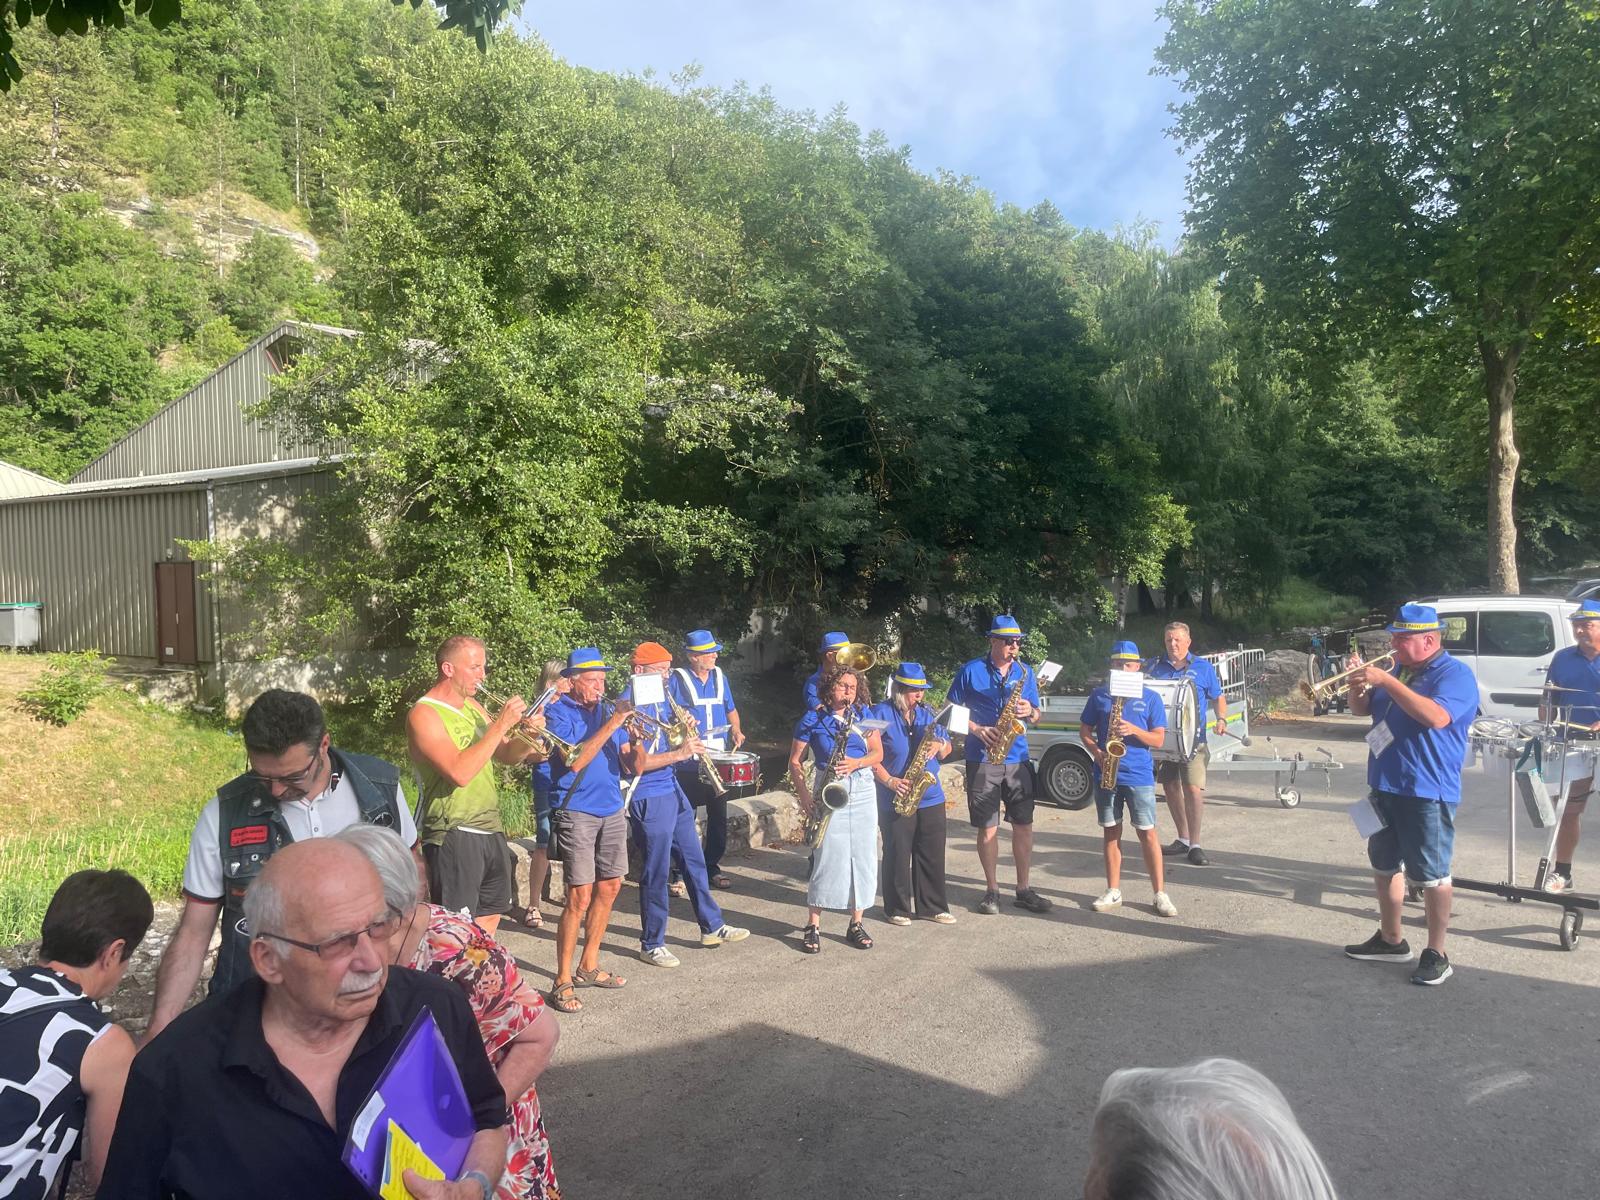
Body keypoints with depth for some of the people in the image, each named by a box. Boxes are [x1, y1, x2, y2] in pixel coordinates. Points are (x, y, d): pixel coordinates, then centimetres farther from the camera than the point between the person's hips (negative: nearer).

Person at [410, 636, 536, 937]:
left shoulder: (472, 705, 12)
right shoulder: (424, 714, -14)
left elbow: (506, 755, 17)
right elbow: (460, 773, -26)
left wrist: (527, 735, -4)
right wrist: (501, 725, -22)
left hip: (491, 830, 8)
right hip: (454, 836, -8)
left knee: (489, 917, 17)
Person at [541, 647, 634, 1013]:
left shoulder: (607, 710, 10)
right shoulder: (558, 712, -7)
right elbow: (575, 761, -20)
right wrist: (610, 726, -22)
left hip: (612, 809, 7)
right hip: (576, 812, -7)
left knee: (609, 887, 13)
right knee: (580, 896, -8)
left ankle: (589, 967, 27)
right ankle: (562, 982, 2)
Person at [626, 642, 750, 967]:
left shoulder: (661, 702, 12)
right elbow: (636, 763, -23)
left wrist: (687, 731, 0)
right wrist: (680, 753, -24)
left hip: (674, 791, 9)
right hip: (649, 800, -9)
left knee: (693, 861, 16)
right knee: (656, 872, 1)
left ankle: (712, 927, 29)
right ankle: (652, 945, 15)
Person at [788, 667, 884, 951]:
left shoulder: (864, 716, 9)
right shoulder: (813, 719, 0)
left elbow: (878, 753, 7)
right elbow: (794, 761, 1)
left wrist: (856, 763, -13)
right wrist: (804, 794, -11)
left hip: (863, 792, 3)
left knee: (863, 858, 4)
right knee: (826, 857, -6)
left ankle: (856, 924, 16)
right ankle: (813, 927, 4)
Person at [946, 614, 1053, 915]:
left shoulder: (1026, 672, 10)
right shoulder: (971, 671, -1)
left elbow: (1036, 717, 14)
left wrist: (1030, 712, -9)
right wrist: (978, 730, -13)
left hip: (1018, 760, 3)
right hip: (982, 761, -3)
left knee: (1024, 824, 4)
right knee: (987, 827, 2)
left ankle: (1023, 889, 16)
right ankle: (992, 889, 15)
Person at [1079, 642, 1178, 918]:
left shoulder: (1150, 698, 3)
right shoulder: (1098, 695, 6)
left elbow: (1158, 739, 0)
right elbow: (1084, 731, 9)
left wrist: (1134, 730, -18)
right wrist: (1096, 753, -9)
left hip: (1139, 775, -2)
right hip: (1106, 774, 2)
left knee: (1147, 832, -2)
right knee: (1111, 832, 8)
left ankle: (1160, 894, 7)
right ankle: (1113, 892, 17)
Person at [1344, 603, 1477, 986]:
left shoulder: (1455, 673, -11)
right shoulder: (1397, 669, 12)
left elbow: (1437, 716, -28)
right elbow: (1362, 709, 17)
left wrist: (1386, 681, -28)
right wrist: (1358, 685, -5)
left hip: (1427, 792, -8)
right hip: (1385, 786, 8)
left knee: (1431, 876, -1)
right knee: (1385, 866, 16)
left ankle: (1436, 954, 11)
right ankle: (1390, 940, 30)